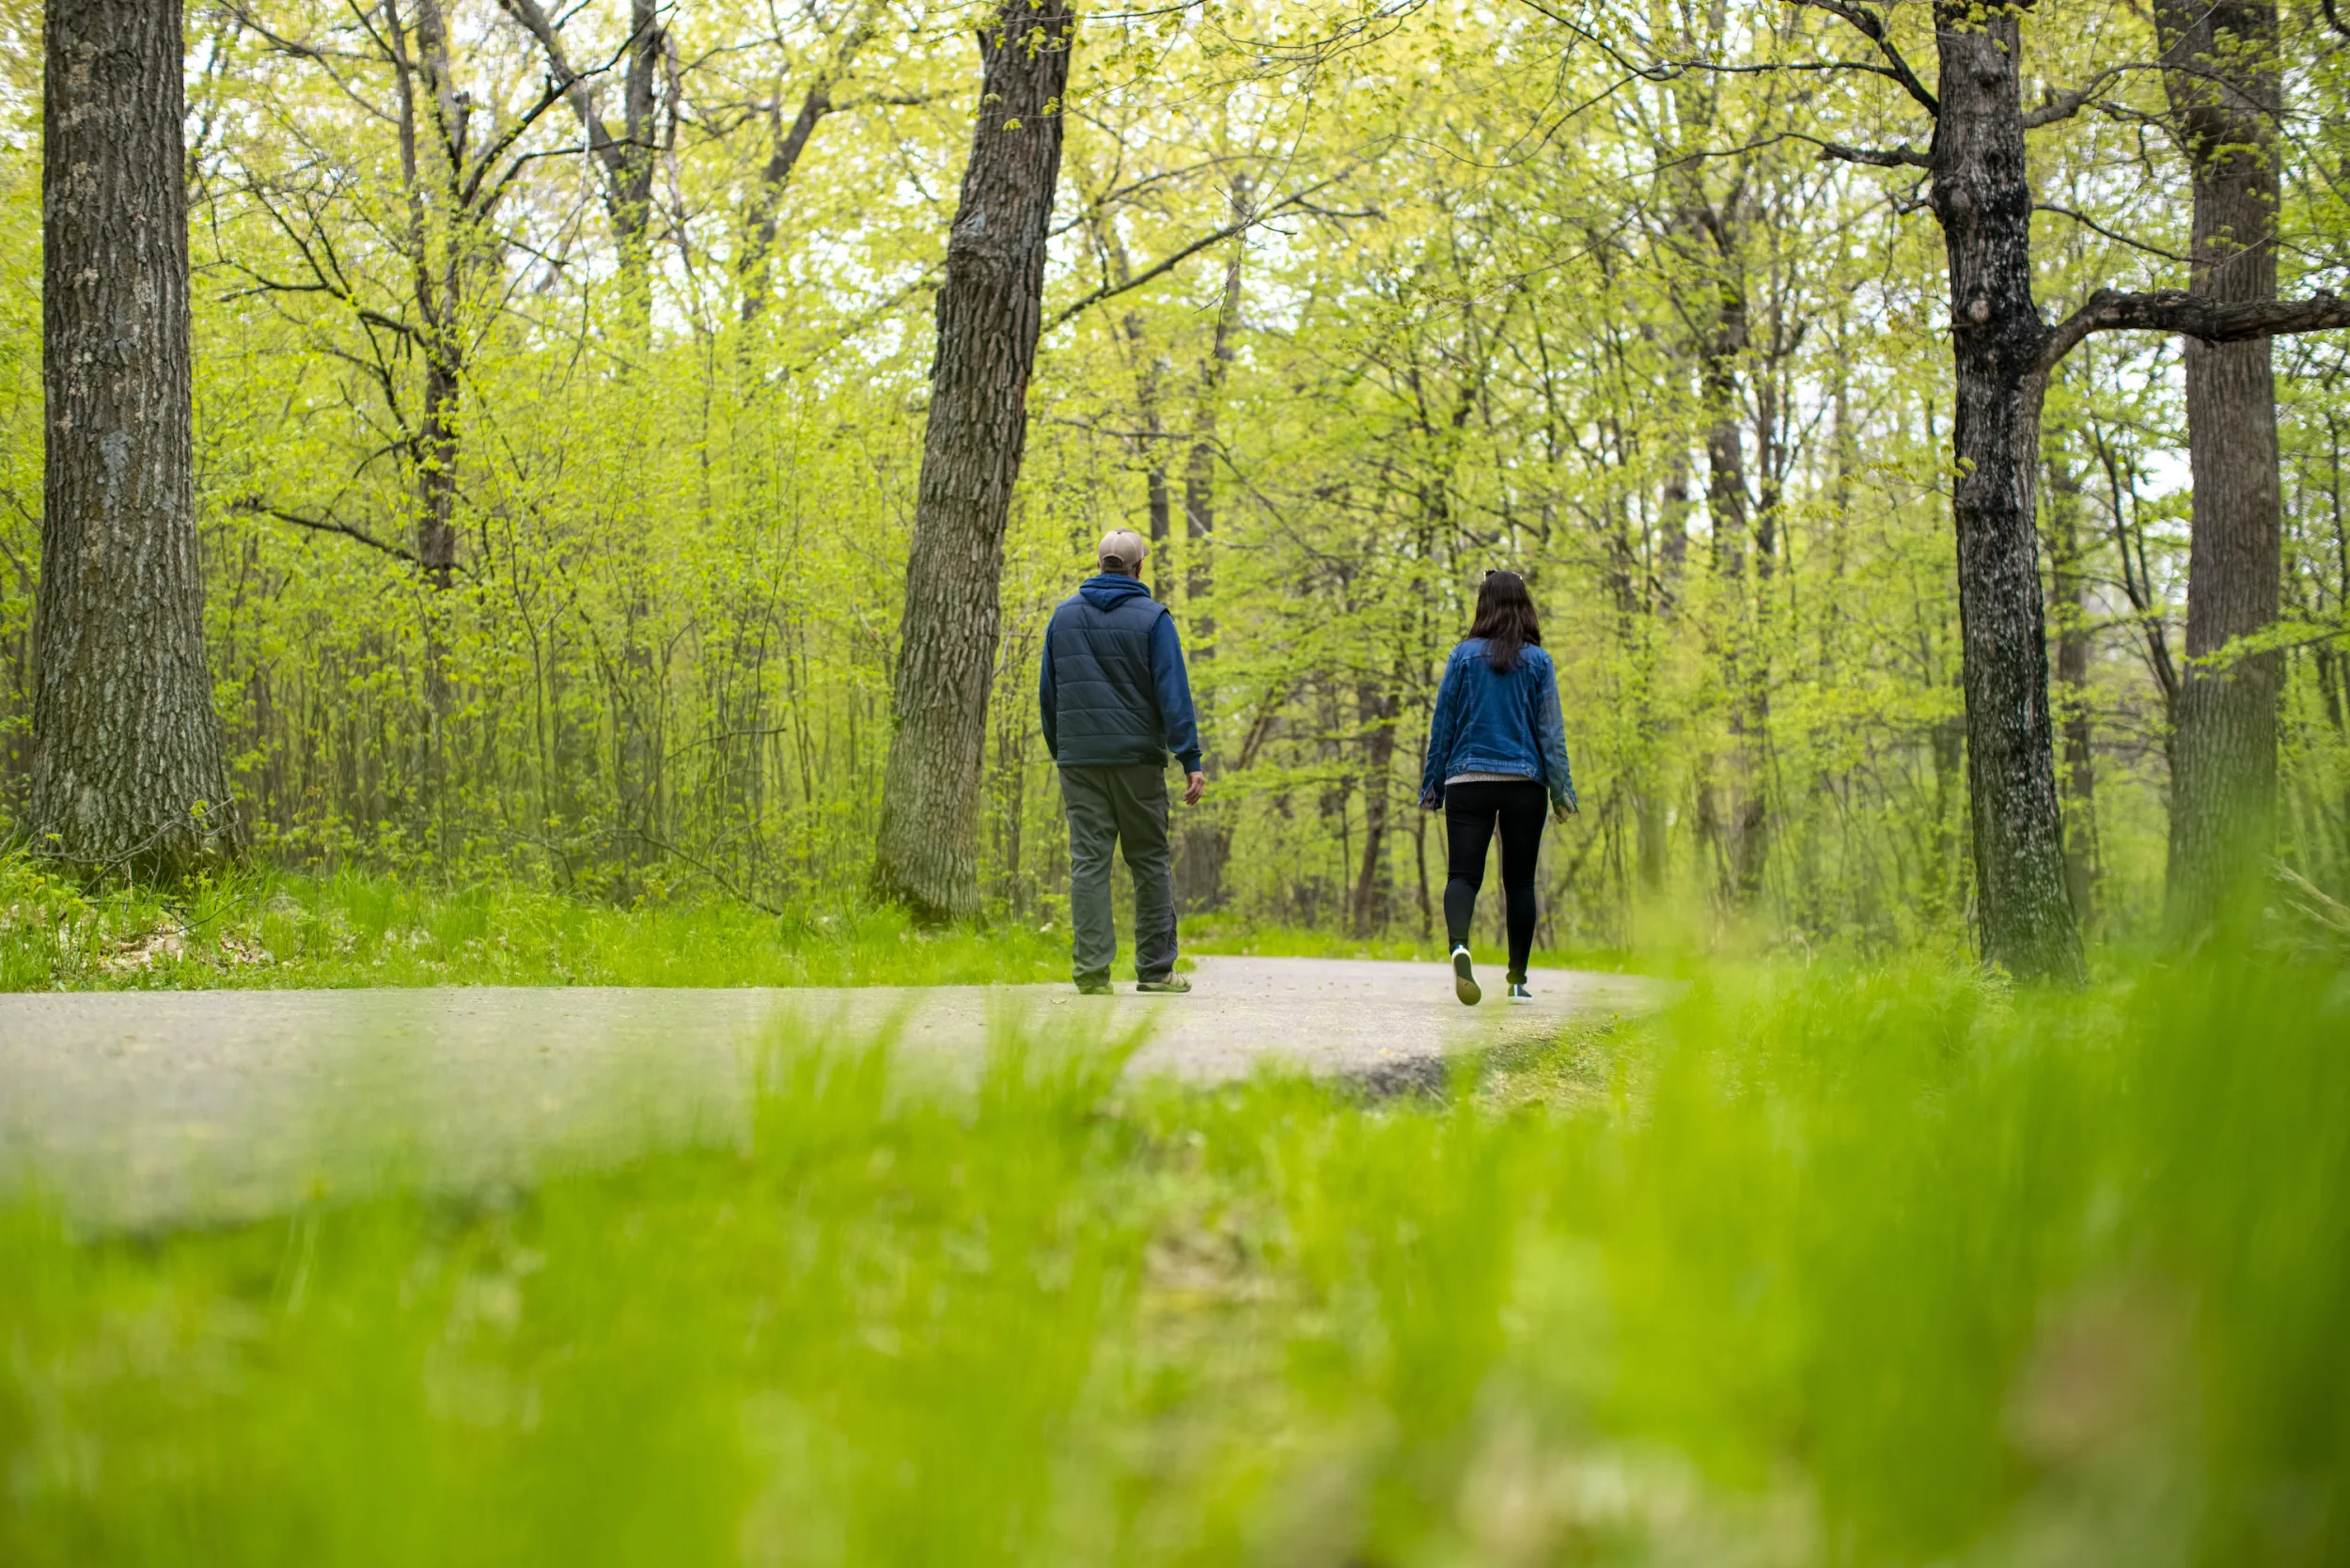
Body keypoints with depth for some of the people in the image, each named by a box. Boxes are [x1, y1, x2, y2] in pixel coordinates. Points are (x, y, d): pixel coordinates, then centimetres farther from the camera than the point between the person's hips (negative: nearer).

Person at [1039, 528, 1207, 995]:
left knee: (1088, 860, 1)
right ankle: (1155, 968, 5)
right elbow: (1173, 693, -9)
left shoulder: (1063, 615, 9)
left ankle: (1091, 969, -6)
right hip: (1137, 758, -3)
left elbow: (1048, 693, 13)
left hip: (1079, 759, 3)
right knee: (1150, 862, 5)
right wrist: (1191, 760, -9)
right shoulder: (1152, 618, -2)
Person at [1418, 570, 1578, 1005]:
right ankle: (1518, 979, 15)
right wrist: (1561, 790, 6)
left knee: (1463, 873, -6)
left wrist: (1431, 786, 9)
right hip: (1525, 781, 1)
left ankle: (1459, 945, -35)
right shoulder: (1538, 661, 1)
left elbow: (1442, 723, 3)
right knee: (1520, 880, 11)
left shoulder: (1464, 656, 1)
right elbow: (1551, 729, 1)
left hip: (1468, 779, -1)